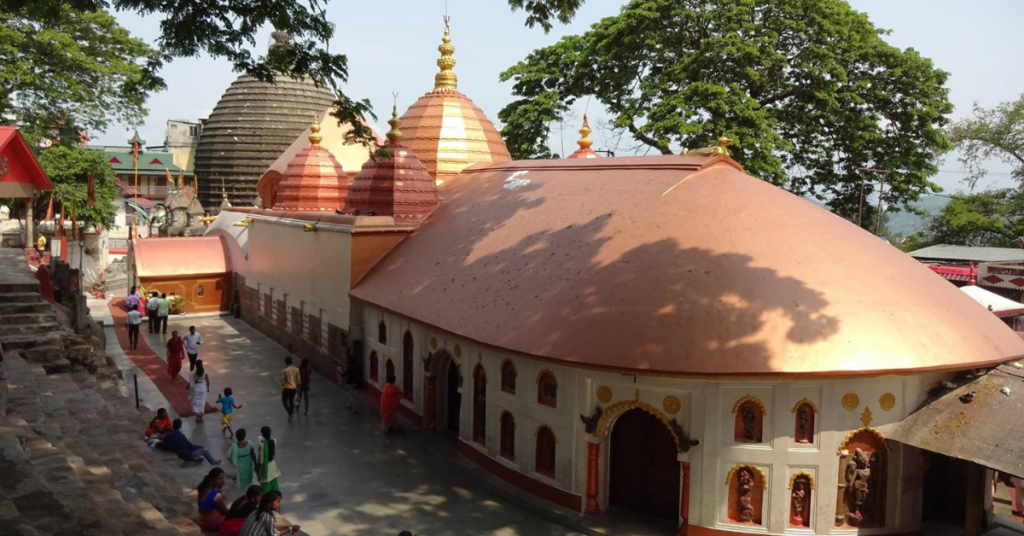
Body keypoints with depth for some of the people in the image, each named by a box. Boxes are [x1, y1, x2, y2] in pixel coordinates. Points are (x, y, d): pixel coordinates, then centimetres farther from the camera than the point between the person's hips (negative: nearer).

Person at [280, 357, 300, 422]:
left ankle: (290, 414, -3)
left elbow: (283, 381, -12)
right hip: (294, 388, 5)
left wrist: (282, 388, 4)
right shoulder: (296, 369, -4)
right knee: (291, 401, 20)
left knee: (284, 401, 13)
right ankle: (291, 414, 28)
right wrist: (297, 388, 15)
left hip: (287, 388, -5)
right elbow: (298, 380, 2)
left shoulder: (285, 371, -17)